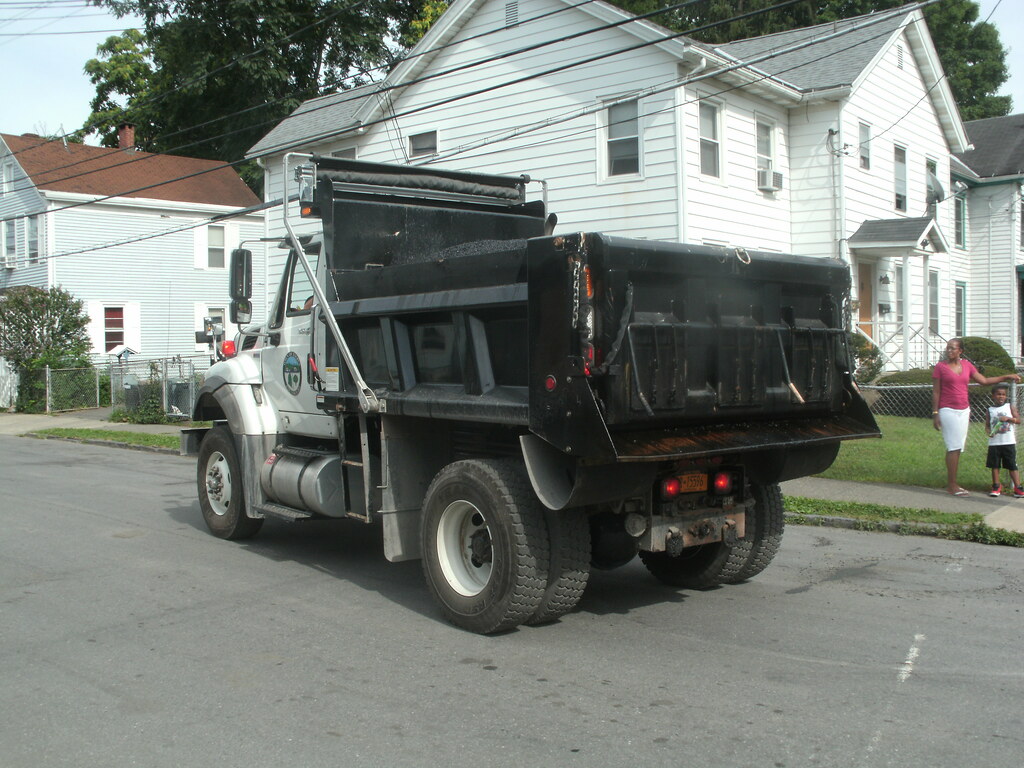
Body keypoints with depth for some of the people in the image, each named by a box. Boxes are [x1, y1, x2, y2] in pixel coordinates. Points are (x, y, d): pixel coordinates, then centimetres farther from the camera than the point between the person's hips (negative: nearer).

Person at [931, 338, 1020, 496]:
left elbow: (984, 380, 16)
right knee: (954, 447, -9)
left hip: (963, 410, 6)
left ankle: (951, 484, 13)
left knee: (957, 448, 7)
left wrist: (1007, 377, 15)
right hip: (948, 410, -6)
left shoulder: (966, 365, 10)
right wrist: (935, 413, -9)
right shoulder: (940, 367, -5)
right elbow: (935, 392, -6)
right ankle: (952, 486, -5)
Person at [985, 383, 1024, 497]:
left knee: (1012, 465, -1)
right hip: (994, 442, 2)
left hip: (1009, 442, -1)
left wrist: (1007, 418, -17)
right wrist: (988, 431, -13)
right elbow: (988, 425, 8)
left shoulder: (1010, 407, 5)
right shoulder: (990, 410, 7)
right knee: (994, 465, 5)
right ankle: (996, 486, 15)